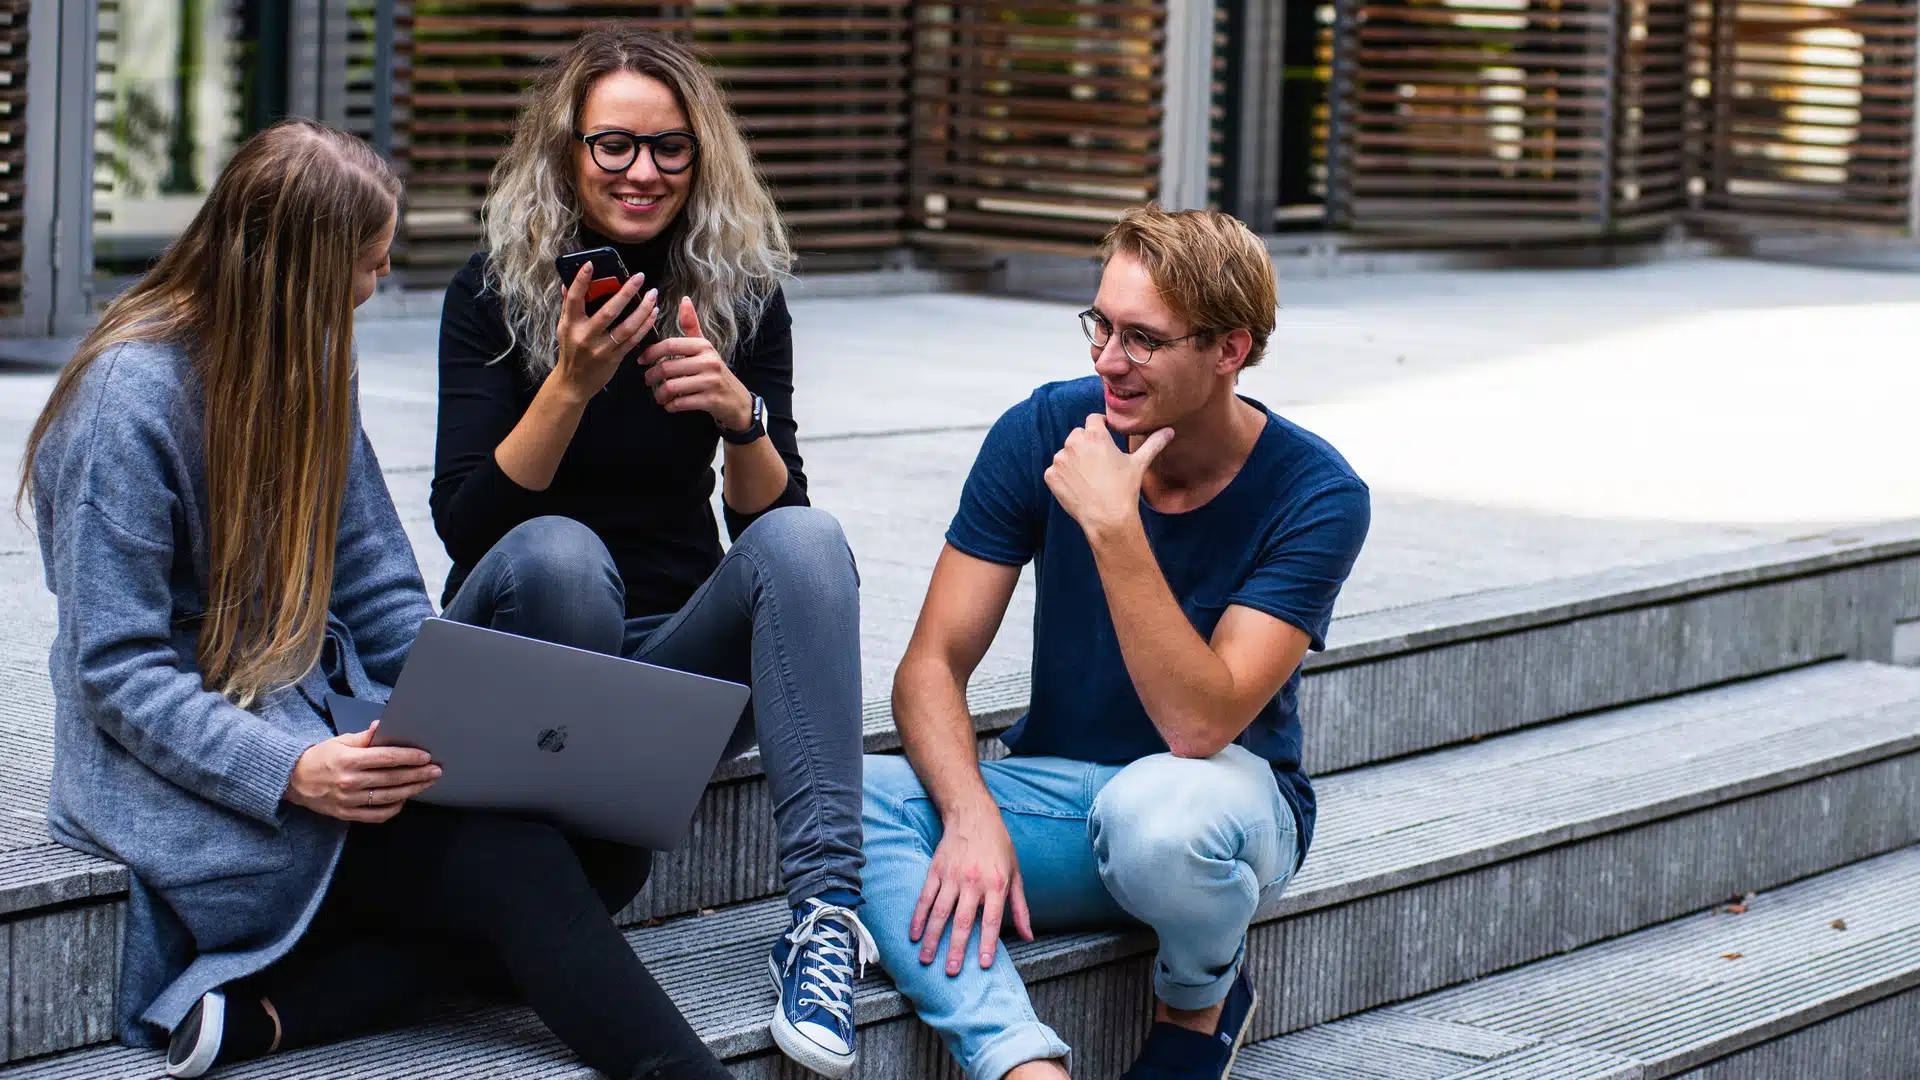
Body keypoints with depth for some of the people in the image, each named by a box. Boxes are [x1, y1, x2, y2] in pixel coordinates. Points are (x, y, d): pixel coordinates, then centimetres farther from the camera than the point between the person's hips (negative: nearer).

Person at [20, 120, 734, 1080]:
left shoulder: (311, 365, 11)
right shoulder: (129, 398, -13)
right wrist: (290, 772, -30)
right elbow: (120, 672, -16)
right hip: (190, 775, -8)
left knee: (608, 840, -18)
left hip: (327, 727, 8)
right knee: (513, 861, -28)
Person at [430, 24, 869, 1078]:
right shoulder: (494, 292, -5)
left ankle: (825, 906, -39)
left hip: (679, 651, 2)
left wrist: (739, 415, -22)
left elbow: (768, 517, -1)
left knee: (805, 537, -27)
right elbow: (464, 523, -14)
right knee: (558, 551, -35)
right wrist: (572, 384, -27)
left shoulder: (741, 294, 2)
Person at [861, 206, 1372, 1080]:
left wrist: (1113, 528, -33)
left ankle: (1200, 1003, -5)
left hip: (1224, 794, -3)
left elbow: (1199, 724, -26)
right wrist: (971, 815, -28)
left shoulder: (1315, 496, -16)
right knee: (857, 799, -26)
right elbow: (932, 665, -9)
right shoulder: (1044, 433, -8)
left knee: (1155, 809, -40)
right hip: (1053, 790, 3)